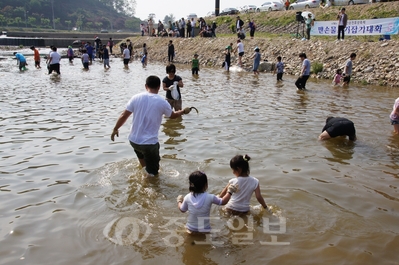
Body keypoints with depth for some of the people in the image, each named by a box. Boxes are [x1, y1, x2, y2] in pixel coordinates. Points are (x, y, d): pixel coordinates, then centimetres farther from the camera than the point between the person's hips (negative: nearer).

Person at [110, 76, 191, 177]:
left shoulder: (136, 97, -3)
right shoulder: (162, 102, -7)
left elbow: (124, 116, -1)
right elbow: (173, 115, 11)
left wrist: (115, 129, 15)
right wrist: (183, 111, 31)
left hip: (133, 140, 4)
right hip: (150, 143, -4)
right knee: (152, 172, 12)